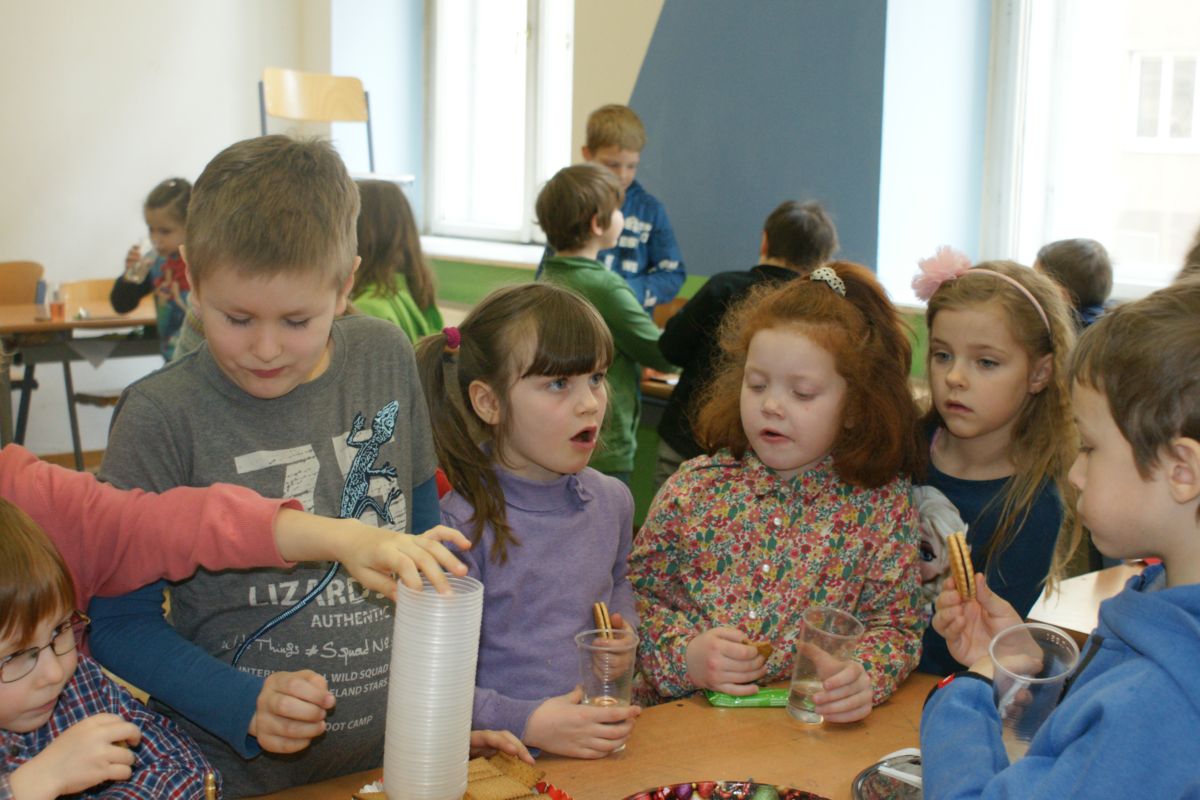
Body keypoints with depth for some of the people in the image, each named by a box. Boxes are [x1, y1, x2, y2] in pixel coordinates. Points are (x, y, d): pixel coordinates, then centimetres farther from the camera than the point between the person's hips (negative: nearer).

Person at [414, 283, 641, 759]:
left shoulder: (611, 501, 6)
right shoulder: (465, 525, -13)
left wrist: (623, 625, 8)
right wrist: (527, 723, -21)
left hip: (601, 746, 4)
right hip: (503, 755, -3)